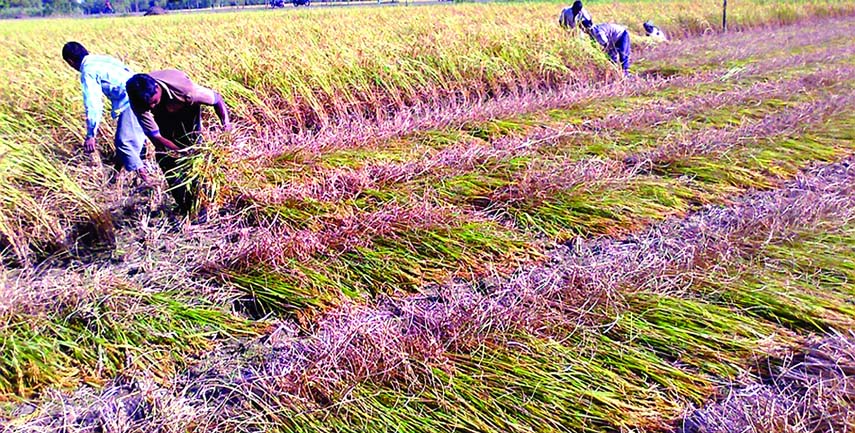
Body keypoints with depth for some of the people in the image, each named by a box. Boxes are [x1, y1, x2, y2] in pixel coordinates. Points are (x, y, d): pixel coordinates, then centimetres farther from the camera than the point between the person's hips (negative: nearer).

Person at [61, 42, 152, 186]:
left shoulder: (88, 71, -3)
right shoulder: (102, 58, 21)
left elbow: (92, 104, -9)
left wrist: (90, 135, -6)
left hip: (131, 100, -10)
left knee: (123, 142, -9)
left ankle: (146, 180, -13)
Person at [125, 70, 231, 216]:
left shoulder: (183, 89, -43)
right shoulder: (138, 101, -36)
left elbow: (216, 98, -28)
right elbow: (155, 135, -32)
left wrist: (226, 123, -42)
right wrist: (182, 152, -40)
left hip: (187, 110, -2)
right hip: (162, 116, 2)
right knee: (165, 158, -2)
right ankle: (186, 209, 12)